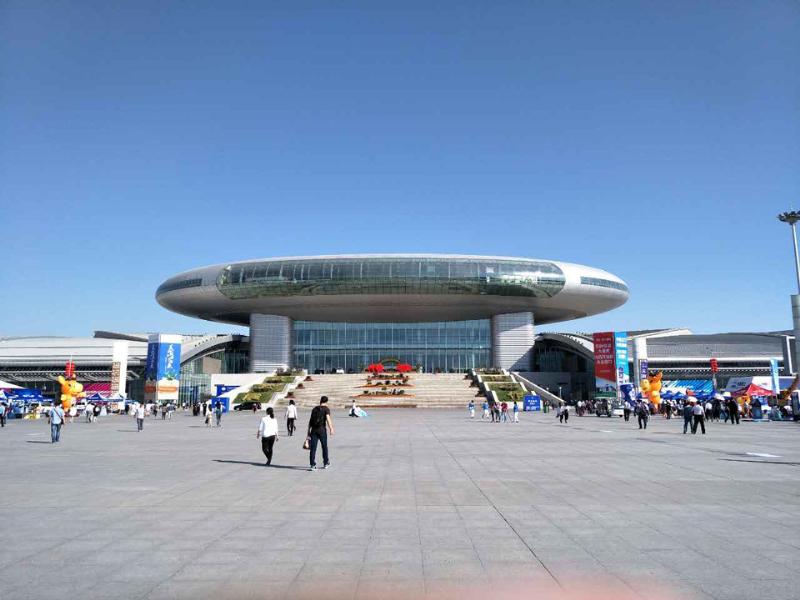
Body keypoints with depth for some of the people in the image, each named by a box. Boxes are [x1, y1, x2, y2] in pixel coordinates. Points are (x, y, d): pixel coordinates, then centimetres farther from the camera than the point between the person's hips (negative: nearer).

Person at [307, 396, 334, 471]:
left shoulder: (314, 409, 14)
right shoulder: (326, 409, 0)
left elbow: (310, 420, 13)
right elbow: (328, 419, -16)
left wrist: (308, 431, 17)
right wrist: (331, 429, -23)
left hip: (314, 430, 3)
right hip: (322, 430, -3)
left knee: (313, 448, 0)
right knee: (324, 447, 13)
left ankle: (312, 465, -5)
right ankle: (326, 463, 25)